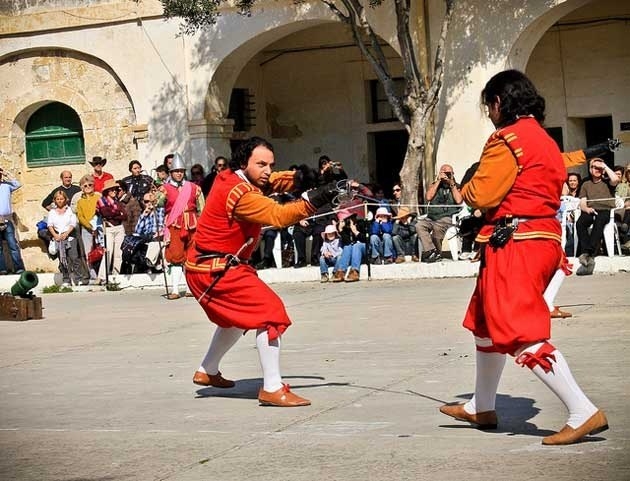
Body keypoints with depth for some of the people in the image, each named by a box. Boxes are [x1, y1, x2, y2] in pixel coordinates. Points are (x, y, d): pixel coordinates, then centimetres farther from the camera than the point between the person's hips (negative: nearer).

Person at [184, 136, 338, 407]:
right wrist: (312, 200, -43)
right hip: (217, 271, -11)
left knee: (238, 317, 29)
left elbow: (271, 181, 8)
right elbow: (278, 215, -33)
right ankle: (272, 389, -18)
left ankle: (207, 371, 43)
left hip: (204, 266, 11)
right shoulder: (240, 194, -23)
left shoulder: (230, 177, 4)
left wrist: (297, 178, -13)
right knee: (270, 313, -16)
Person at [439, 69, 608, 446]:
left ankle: (584, 413, -18)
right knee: (487, 323, 22)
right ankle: (482, 408, 34)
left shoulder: (508, 138, -12)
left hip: (515, 243, -10)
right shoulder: (544, 139, 18)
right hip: (543, 238, 10)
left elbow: (481, 195, -15)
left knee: (523, 334, -13)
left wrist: (466, 187, 8)